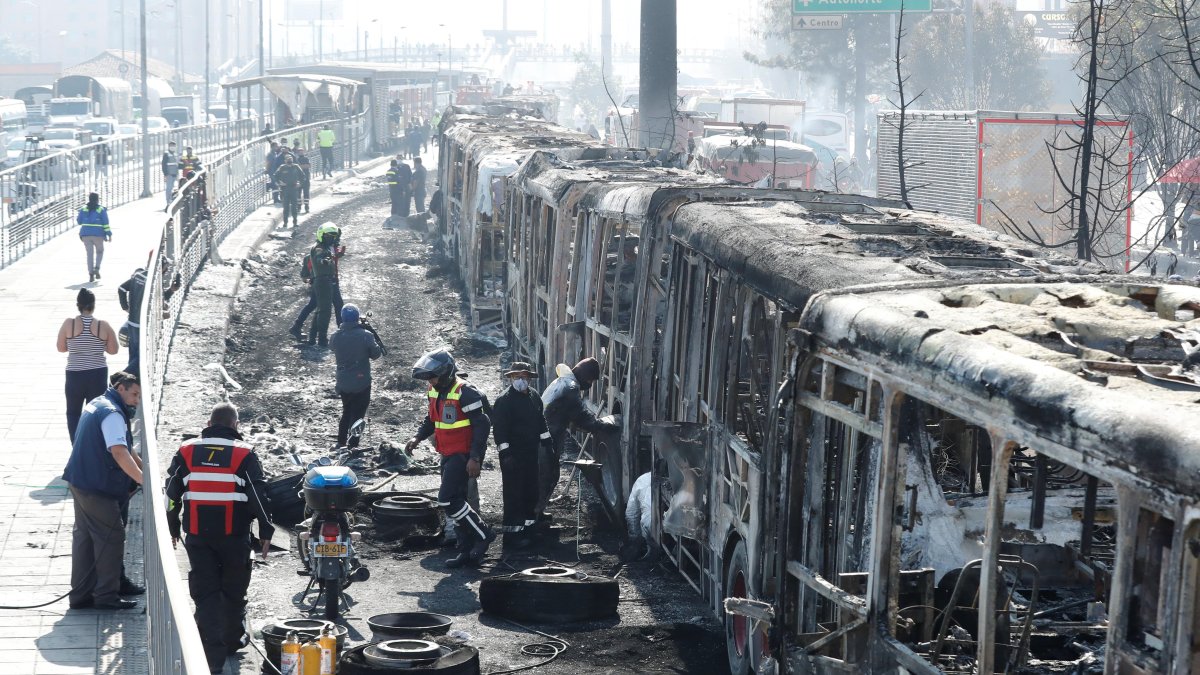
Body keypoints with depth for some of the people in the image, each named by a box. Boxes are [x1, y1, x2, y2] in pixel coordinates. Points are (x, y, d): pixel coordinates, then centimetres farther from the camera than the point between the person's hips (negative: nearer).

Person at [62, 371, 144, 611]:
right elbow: (119, 452, -30)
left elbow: (123, 448, 22)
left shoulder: (97, 404, 16)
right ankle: (107, 595, 1)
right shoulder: (112, 413, -17)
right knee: (111, 536, -2)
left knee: (84, 535, 14)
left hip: (81, 481, 10)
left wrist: (144, 467, 18)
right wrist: (143, 479, -36)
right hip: (97, 486, -10)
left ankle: (81, 594, 19)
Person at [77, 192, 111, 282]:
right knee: (100, 251, 18)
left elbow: (79, 221, 7)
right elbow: (105, 223, -6)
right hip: (98, 234, -2)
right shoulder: (101, 210, -2)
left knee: (90, 254, 5)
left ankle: (91, 274, -2)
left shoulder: (84, 209, 3)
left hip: (86, 234, 2)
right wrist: (109, 234, -4)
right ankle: (96, 268, -3)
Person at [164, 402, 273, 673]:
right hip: (234, 536, -1)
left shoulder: (187, 451, 4)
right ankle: (232, 640, 30)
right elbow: (259, 495, -5)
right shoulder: (244, 454, -3)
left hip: (197, 536, 1)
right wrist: (265, 531, 3)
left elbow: (172, 493, 6)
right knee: (233, 590, 17)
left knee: (205, 593, 2)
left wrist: (172, 528, 16)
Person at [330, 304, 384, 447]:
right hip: (362, 383, -4)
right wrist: (375, 342, 10)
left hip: (343, 384, 4)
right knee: (357, 415, 4)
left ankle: (341, 444, 28)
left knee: (347, 412, 23)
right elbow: (376, 354, -6)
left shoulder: (336, 336, -8)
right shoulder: (365, 335, -17)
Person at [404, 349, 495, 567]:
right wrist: (418, 437, 5)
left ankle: (483, 534, -4)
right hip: (448, 455, 10)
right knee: (456, 501, 11)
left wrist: (474, 458, -23)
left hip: (463, 456, -10)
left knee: (448, 500, -17)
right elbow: (431, 419, 24)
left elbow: (482, 425, -19)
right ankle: (467, 552, 17)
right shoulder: (435, 392, 10)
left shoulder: (465, 393, -18)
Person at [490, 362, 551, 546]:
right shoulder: (504, 400, -14)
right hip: (513, 453, -7)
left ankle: (529, 522, 29)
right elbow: (499, 428, -17)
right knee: (513, 492, -5)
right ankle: (512, 531, -1)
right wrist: (505, 453, -21)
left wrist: (546, 442, 18)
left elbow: (540, 420, 21)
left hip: (531, 451, 7)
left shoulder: (534, 396, 8)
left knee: (531, 490, 15)